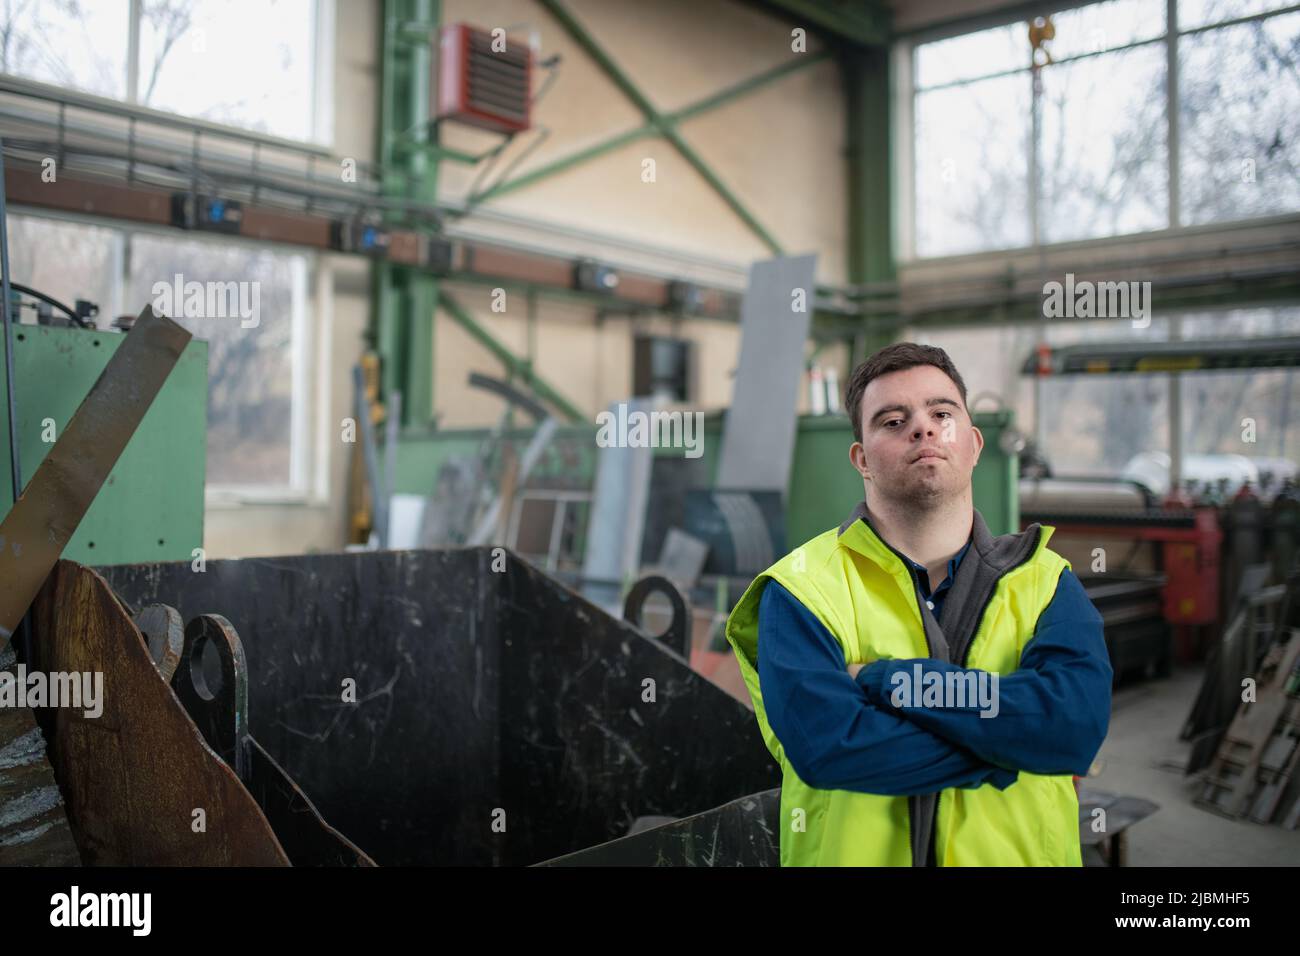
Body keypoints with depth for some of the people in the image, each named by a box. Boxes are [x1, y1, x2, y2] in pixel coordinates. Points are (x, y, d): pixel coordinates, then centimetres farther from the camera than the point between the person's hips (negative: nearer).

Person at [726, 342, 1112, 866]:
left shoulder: (1047, 582, -4)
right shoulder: (801, 590, -11)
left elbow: (1077, 722, -21)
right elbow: (824, 744, -25)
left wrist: (884, 681, -23)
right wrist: (1008, 748, -19)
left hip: (1017, 852, 2)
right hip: (854, 853, -2)